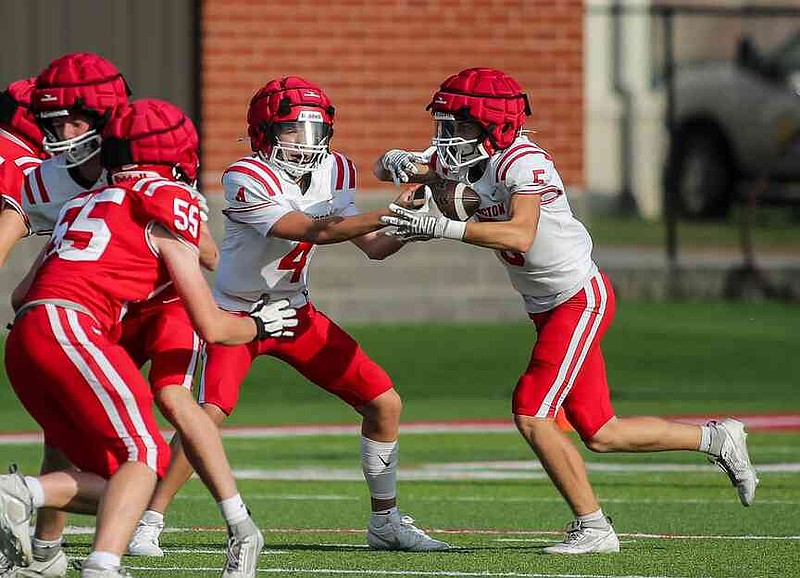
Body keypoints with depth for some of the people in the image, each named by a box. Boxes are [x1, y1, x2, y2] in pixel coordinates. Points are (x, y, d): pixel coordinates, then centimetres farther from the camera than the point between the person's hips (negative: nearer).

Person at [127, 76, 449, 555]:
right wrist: (391, 213, -37)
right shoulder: (247, 180, -24)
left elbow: (373, 247, 0)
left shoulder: (334, 172, -3)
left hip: (295, 312, 6)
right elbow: (315, 231, -31)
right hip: (237, 314, -6)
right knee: (210, 412, -25)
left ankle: (386, 521, 16)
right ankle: (151, 519, -12)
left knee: (385, 403, 2)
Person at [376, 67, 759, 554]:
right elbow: (386, 168, 12)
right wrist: (398, 162, -13)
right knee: (600, 435, 10)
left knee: (531, 415, -15)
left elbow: (520, 236, -39)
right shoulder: (465, 159, 3)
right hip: (549, 310, 9)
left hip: (582, 299, -9)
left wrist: (439, 227, -40)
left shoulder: (523, 162, -23)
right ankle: (717, 440, 25)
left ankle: (593, 527, -5)